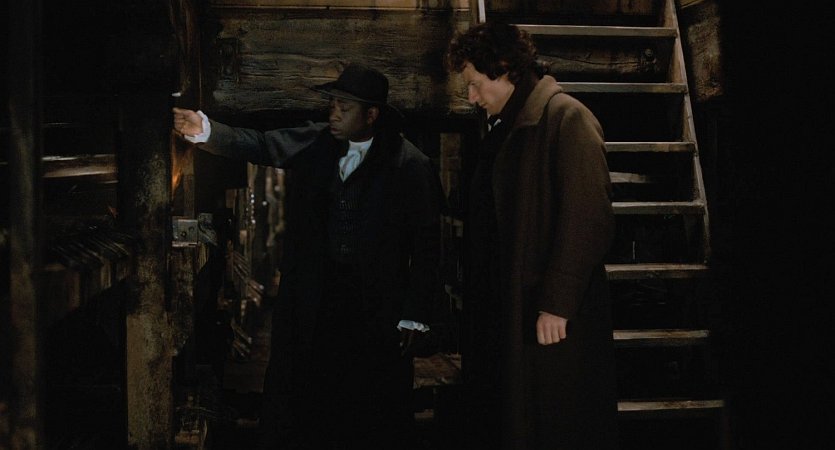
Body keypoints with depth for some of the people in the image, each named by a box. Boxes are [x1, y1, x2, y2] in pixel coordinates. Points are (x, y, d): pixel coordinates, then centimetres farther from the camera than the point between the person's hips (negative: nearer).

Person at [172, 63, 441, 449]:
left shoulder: (410, 166, -10)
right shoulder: (314, 144, 2)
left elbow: (426, 246, -9)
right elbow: (256, 145, -8)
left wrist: (415, 316, -9)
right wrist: (204, 129, -26)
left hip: (377, 306, -3)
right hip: (313, 297, 3)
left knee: (372, 412, 10)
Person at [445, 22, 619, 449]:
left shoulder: (566, 117, -10)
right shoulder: (500, 128, 17)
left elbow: (588, 219, -18)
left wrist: (556, 305, -20)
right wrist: (475, 299, 12)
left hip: (554, 321, -8)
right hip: (505, 315, 9)